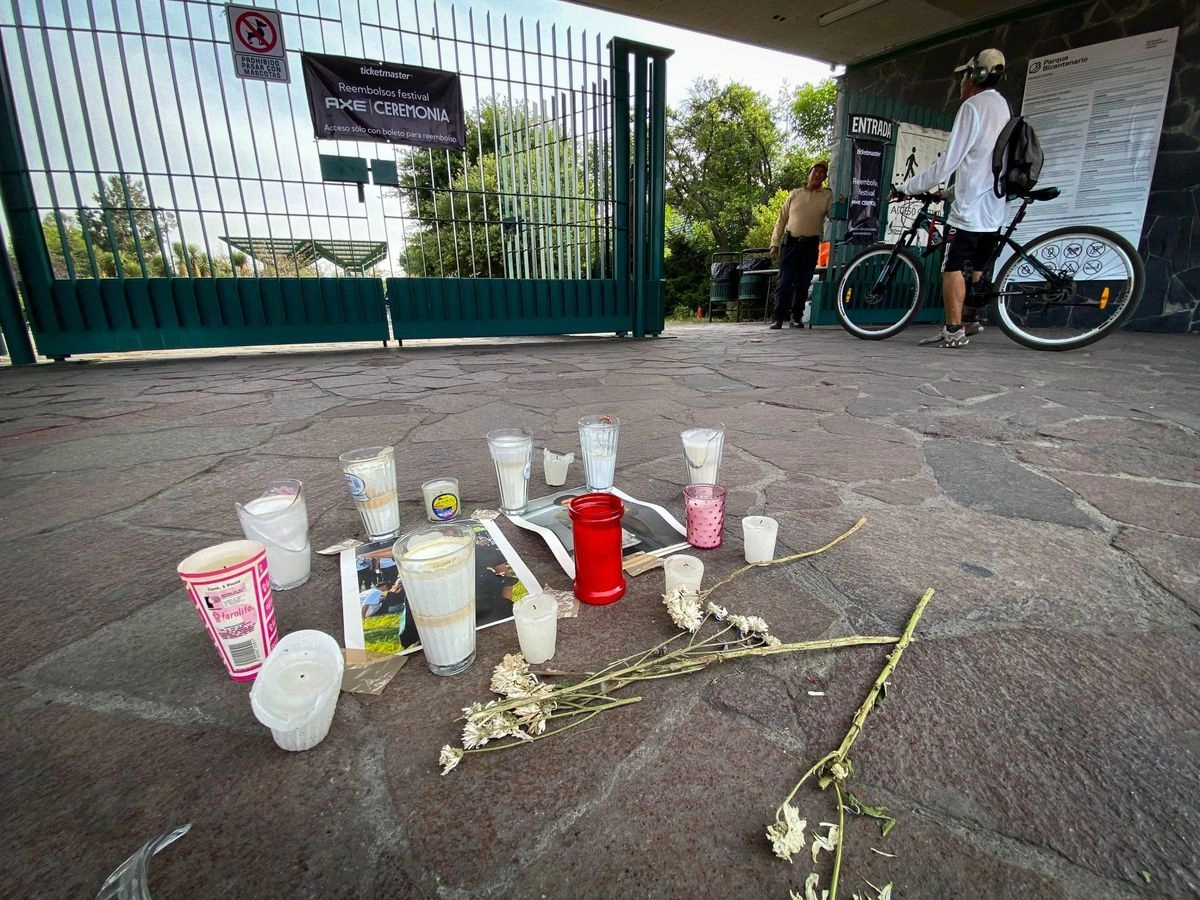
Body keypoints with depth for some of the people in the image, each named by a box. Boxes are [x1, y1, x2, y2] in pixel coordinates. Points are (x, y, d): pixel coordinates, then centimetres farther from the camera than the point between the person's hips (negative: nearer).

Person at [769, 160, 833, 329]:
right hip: (790, 242, -1)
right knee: (784, 281, -8)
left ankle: (797, 317, 12)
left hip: (811, 245, 1)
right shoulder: (795, 193, 10)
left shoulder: (827, 195, 9)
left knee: (803, 283, 3)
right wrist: (775, 243, 3)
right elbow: (782, 219, 10)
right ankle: (778, 318, -7)